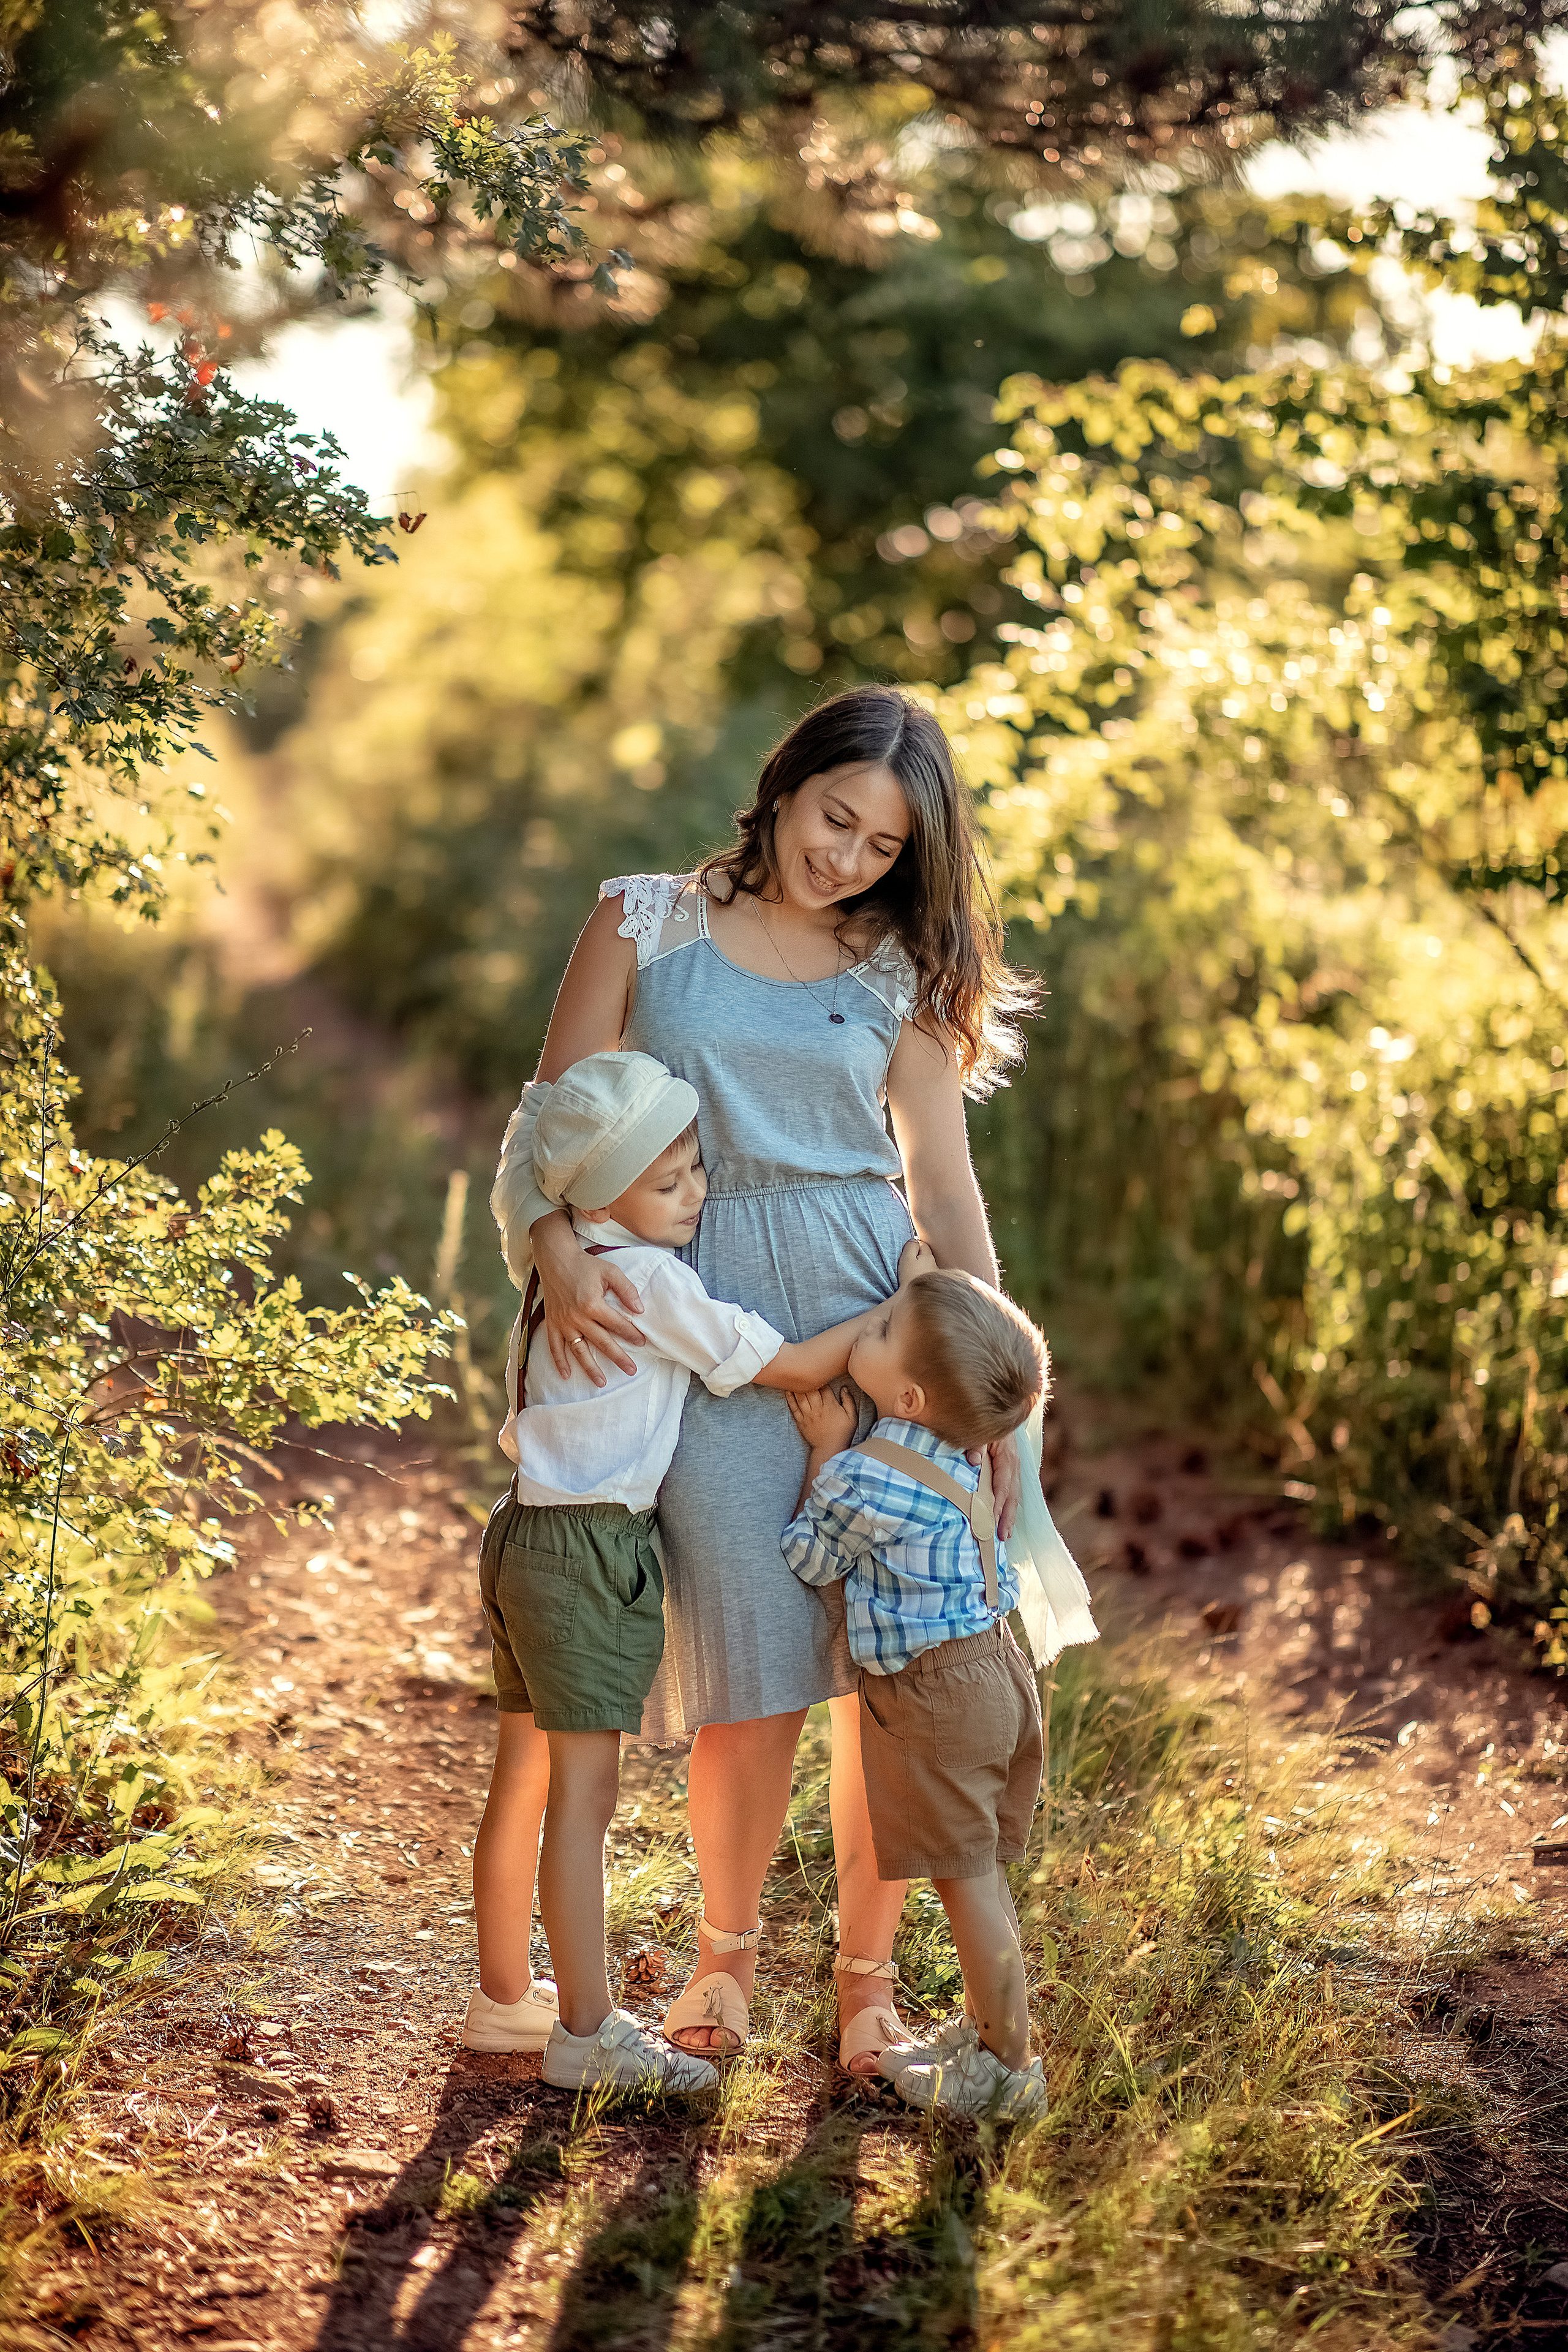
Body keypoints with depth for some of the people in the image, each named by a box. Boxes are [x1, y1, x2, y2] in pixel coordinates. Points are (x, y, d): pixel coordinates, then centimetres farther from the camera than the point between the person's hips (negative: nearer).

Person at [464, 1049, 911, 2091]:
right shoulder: (652, 1281, -15)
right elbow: (790, 1366, -11)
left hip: (530, 1536, 10)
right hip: (592, 1549, -9)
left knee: (527, 1778, 17)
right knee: (584, 1792, -4)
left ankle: (505, 1996, 29)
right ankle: (588, 2031, 1)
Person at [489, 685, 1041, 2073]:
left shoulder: (902, 973, 11)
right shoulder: (645, 927, 8)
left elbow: (947, 1193, 7)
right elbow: (548, 1124, 6)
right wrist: (559, 1253, -14)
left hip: (875, 1314, 2)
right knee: (756, 1674, -5)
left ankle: (867, 1974, 15)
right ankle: (727, 1946, 22)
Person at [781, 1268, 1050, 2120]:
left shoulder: (864, 1478, -22)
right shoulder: (961, 1455, 3)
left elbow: (809, 1557, -3)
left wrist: (824, 1451, -2)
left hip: (935, 1696, -9)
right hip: (993, 1667, 9)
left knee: (968, 1883, 1)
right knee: (980, 1877, 19)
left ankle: (1008, 2068, 9)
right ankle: (986, 2032, 31)